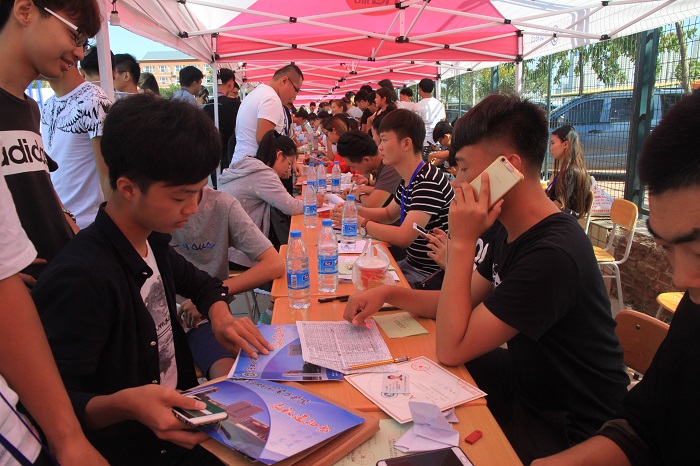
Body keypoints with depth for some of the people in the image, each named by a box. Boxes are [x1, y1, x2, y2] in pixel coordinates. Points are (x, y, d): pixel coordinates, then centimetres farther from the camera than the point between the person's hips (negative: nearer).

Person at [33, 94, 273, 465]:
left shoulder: (151, 242, -1)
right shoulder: (81, 278, -27)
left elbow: (199, 282, 18)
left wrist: (220, 317, -1)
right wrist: (124, 404, -40)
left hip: (178, 419, 8)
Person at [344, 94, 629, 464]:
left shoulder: (553, 254, -33)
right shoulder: (513, 233, -2)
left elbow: (451, 348, -30)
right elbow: (468, 304, 6)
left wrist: (462, 243, -30)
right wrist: (388, 294, -7)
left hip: (568, 432, -8)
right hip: (528, 380, 8)